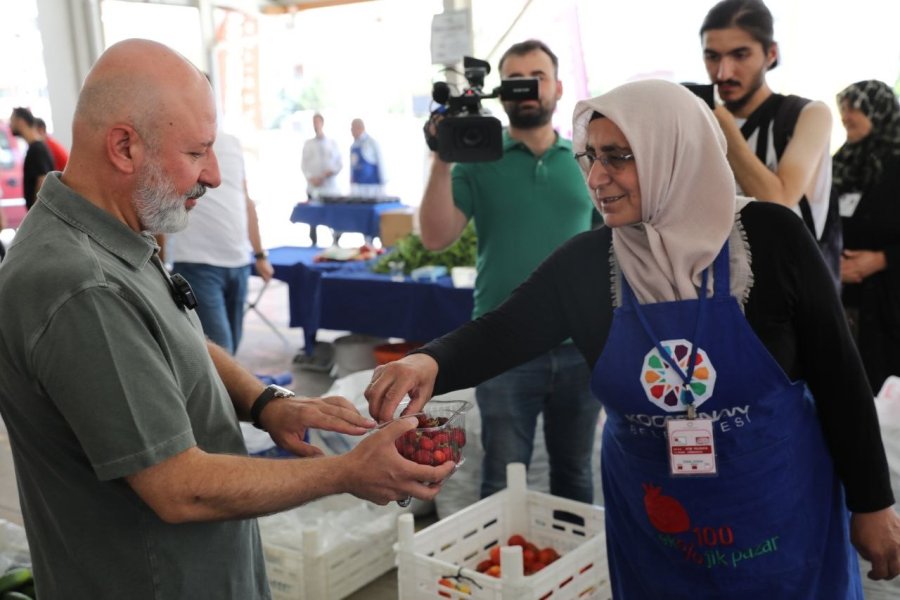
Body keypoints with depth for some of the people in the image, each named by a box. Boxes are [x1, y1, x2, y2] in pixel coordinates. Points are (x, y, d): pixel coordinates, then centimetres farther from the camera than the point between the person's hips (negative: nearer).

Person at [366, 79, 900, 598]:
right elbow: (501, 333, -13)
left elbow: (839, 376, -7)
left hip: (784, 516, -1)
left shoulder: (769, 237, -13)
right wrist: (431, 362, -35)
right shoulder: (587, 262, -7)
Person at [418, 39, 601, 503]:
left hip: (581, 347, 2)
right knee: (502, 484, 8)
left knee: (575, 477, 18)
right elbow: (436, 238, -11)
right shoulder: (478, 161, -1)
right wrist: (442, 160, -20)